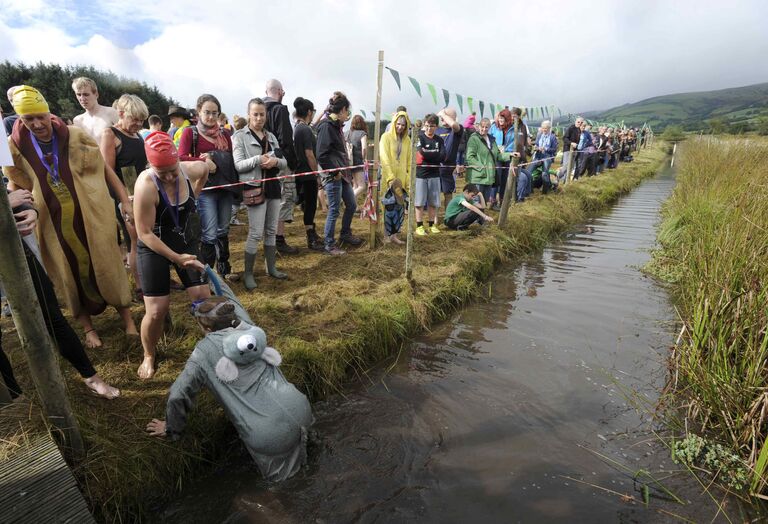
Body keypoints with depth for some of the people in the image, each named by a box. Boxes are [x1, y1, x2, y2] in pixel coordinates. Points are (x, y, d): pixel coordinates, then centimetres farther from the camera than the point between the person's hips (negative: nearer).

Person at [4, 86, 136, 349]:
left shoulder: (76, 136, -8)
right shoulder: (14, 147, -3)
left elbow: (104, 170, 0)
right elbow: (14, 185, 10)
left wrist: (125, 200, -4)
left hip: (90, 218, -2)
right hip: (53, 225, 2)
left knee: (107, 267, 6)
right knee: (71, 276, 12)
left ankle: (127, 318, 22)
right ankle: (88, 327, 28)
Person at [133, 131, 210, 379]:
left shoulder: (191, 170, -14)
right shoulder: (146, 185, -28)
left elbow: (205, 168, 14)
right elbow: (145, 233, -22)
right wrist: (176, 258, -25)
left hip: (187, 242, 4)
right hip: (154, 248, -4)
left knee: (204, 299, -1)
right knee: (157, 310, -3)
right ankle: (148, 356, 25)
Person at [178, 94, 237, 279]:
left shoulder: (224, 134, 14)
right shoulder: (190, 132, 1)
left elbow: (232, 158, 6)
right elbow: (181, 158, -9)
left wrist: (213, 157, -9)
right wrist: (204, 162, -16)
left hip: (225, 186, 5)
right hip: (204, 188, -4)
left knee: (223, 231, 13)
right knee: (210, 234, -8)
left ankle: (224, 269, 28)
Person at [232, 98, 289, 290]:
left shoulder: (271, 136, 14)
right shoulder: (240, 135, -3)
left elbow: (284, 162, 10)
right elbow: (238, 165, -11)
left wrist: (276, 161, -12)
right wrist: (258, 159, -24)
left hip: (273, 186, 6)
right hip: (255, 188, -6)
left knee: (271, 231, 12)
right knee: (256, 233, -6)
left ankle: (271, 268, 24)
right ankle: (248, 273, 7)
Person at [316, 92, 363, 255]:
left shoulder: (337, 125, 13)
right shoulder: (326, 126, -15)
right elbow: (321, 155, -21)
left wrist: (345, 171, 10)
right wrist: (334, 172, -15)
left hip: (342, 174, 9)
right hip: (333, 176, -9)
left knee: (351, 205, 17)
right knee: (334, 210, -1)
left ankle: (345, 234, 36)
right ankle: (329, 246, 13)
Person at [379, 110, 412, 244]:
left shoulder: (407, 140, 10)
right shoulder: (386, 137, -3)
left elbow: (410, 161, 11)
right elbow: (384, 158, -11)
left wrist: (409, 178, 3)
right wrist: (391, 178, -18)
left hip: (402, 179, 4)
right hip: (389, 178, -4)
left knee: (400, 207, 5)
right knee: (389, 207, -3)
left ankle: (394, 235, 15)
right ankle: (386, 235, 9)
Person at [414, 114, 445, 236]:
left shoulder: (439, 140, 9)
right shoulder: (419, 138, -1)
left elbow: (443, 157, -5)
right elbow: (422, 152, -17)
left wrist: (428, 154, -10)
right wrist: (436, 154, -8)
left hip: (434, 174, 3)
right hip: (420, 174, -3)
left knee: (433, 202, 7)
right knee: (420, 202, -1)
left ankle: (432, 225, 17)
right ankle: (419, 226, 7)